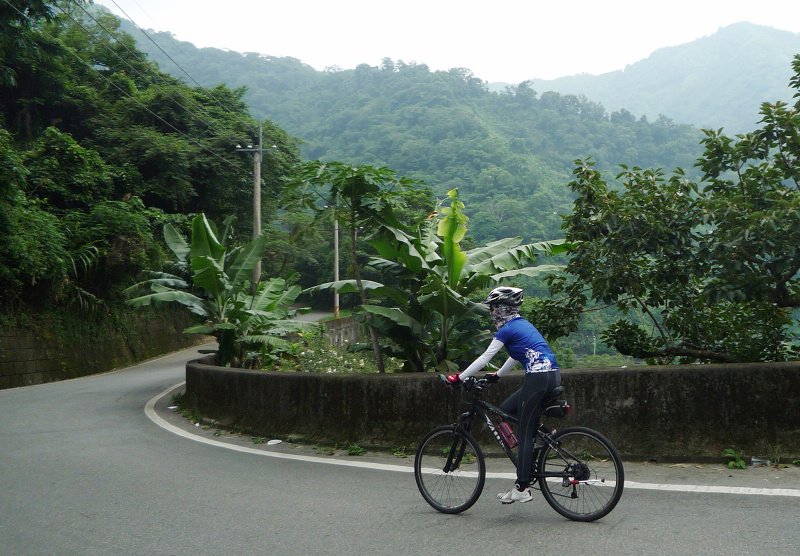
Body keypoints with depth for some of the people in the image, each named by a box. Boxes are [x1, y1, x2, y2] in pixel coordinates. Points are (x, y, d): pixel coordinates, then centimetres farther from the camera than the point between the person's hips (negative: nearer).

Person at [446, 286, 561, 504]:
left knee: (524, 434, -3)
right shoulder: (522, 324, 20)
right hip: (551, 376, 9)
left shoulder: (507, 329, -6)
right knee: (505, 410, 19)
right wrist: (497, 375, 37)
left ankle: (522, 489, 1)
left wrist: (459, 377, 2)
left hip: (538, 378, -9)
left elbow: (484, 359, -5)